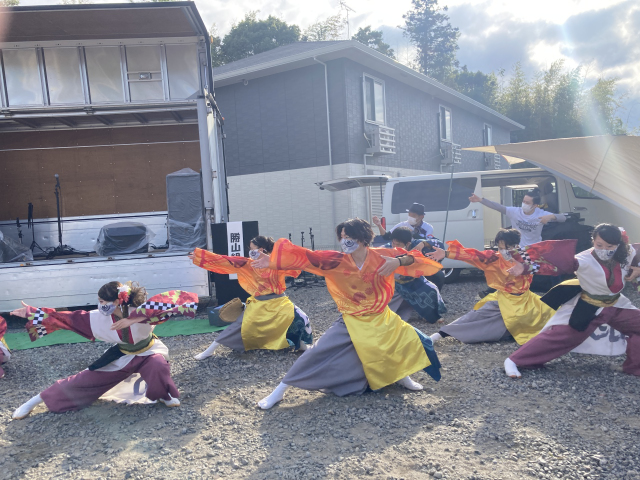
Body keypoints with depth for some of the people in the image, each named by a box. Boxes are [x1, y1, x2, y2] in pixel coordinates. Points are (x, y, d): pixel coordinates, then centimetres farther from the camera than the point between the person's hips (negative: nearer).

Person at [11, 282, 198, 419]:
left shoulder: (140, 311, -35)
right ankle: (37, 400, 26)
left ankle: (165, 395, -7)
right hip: (122, 357, 4)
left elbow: (168, 300, -53)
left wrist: (134, 319, -58)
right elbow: (69, 318, -10)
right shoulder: (99, 318, -19)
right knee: (84, 380, 5)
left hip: (148, 352, -3)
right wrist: (31, 313, -9)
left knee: (158, 366, -38)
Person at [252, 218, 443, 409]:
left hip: (381, 319, 2)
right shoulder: (337, 260, -14)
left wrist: (398, 261, -30)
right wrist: (273, 260, -29)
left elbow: (412, 258, -8)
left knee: (410, 339, 0)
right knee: (318, 353, -7)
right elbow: (305, 257, -21)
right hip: (351, 323, -2)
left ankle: (402, 376, 32)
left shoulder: (382, 256, -12)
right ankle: (279, 391, 5)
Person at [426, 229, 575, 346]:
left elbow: (552, 268, -12)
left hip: (524, 301, 2)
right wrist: (446, 254, -30)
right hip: (502, 301, -2)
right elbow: (473, 255, -21)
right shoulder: (496, 259, -9)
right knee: (478, 315, -16)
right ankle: (442, 333, -21)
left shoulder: (527, 256, -8)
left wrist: (526, 267, -25)